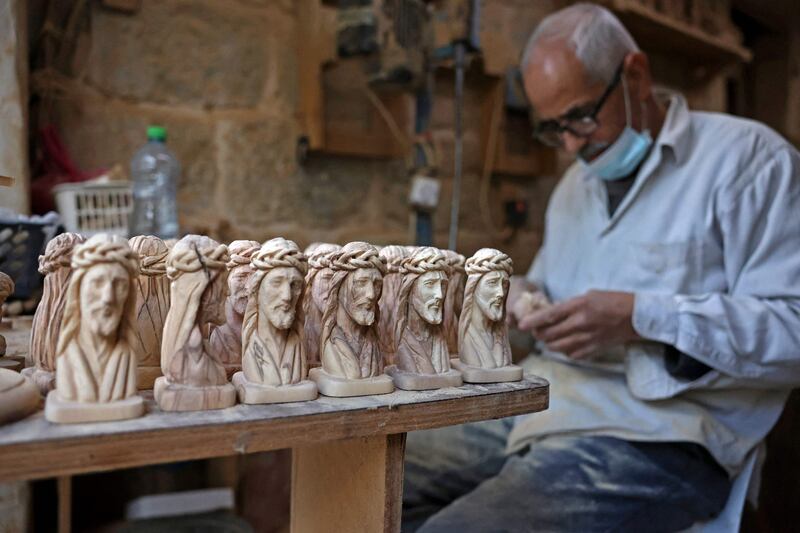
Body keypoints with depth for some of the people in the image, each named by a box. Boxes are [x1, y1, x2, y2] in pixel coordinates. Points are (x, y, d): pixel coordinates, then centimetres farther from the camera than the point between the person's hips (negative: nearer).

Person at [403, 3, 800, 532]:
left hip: (652, 436, -7)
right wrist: (524, 297, 7)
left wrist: (643, 319, -21)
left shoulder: (747, 157, -3)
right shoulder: (576, 183, 21)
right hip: (538, 404, 8)